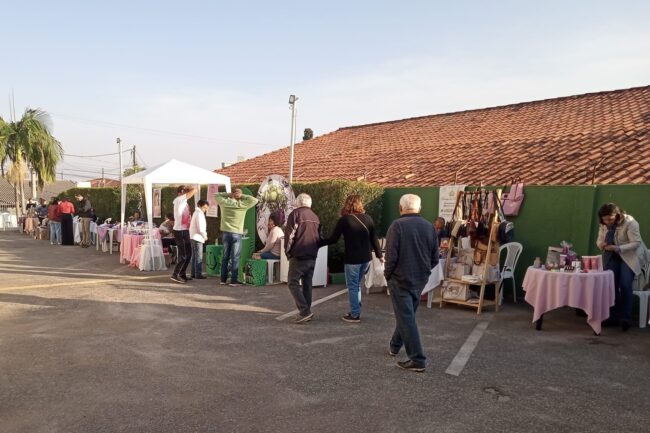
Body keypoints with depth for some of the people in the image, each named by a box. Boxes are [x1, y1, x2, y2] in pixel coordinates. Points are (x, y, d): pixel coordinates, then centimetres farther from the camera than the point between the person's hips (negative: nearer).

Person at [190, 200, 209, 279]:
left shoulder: (196, 213, 17)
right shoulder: (199, 214, -14)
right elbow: (200, 228, -20)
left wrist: (204, 235, 12)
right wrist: (205, 236, -6)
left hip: (193, 238, 10)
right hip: (197, 238, -10)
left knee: (194, 256, 13)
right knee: (199, 257, -6)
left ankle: (193, 273, 17)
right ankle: (198, 274, -4)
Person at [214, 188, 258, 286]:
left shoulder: (224, 203, 1)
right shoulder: (242, 205, -10)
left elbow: (216, 195, 18)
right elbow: (255, 200, -4)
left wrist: (228, 194, 8)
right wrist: (243, 196, -2)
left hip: (226, 233, 4)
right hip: (236, 234, -4)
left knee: (225, 257, 12)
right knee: (235, 258, -1)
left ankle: (223, 279, 16)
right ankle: (234, 280, -2)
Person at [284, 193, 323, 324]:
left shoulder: (295, 214, -5)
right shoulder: (315, 217, 12)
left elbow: (289, 235, -10)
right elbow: (321, 238, 14)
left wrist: (288, 252, 1)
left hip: (298, 256, -6)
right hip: (312, 257, 6)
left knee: (293, 283, -1)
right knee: (307, 284, 13)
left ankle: (304, 311, -10)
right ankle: (306, 312, 16)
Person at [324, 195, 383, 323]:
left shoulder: (344, 220, -9)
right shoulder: (368, 218, 4)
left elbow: (333, 239, -5)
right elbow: (374, 239, 7)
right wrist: (379, 255, 16)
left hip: (352, 259, -5)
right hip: (366, 258, 5)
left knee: (352, 287, 7)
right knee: (357, 285, 20)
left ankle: (355, 315, 11)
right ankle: (356, 311, 26)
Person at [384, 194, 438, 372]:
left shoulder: (397, 225, -14)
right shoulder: (429, 227, 2)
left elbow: (391, 256, -18)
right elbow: (435, 258, 5)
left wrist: (387, 274, -2)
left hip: (400, 279, -6)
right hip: (420, 280, 6)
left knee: (406, 318, 0)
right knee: (407, 314, 22)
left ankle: (417, 359, -1)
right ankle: (395, 346, 38)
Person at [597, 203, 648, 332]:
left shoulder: (629, 222, -20)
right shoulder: (603, 224, -3)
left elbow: (636, 243, -21)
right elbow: (599, 239, 7)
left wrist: (617, 248, -32)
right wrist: (601, 244, -18)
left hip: (630, 256, -5)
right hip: (612, 257, 5)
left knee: (625, 285, -17)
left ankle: (625, 318, -6)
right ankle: (613, 317, 7)